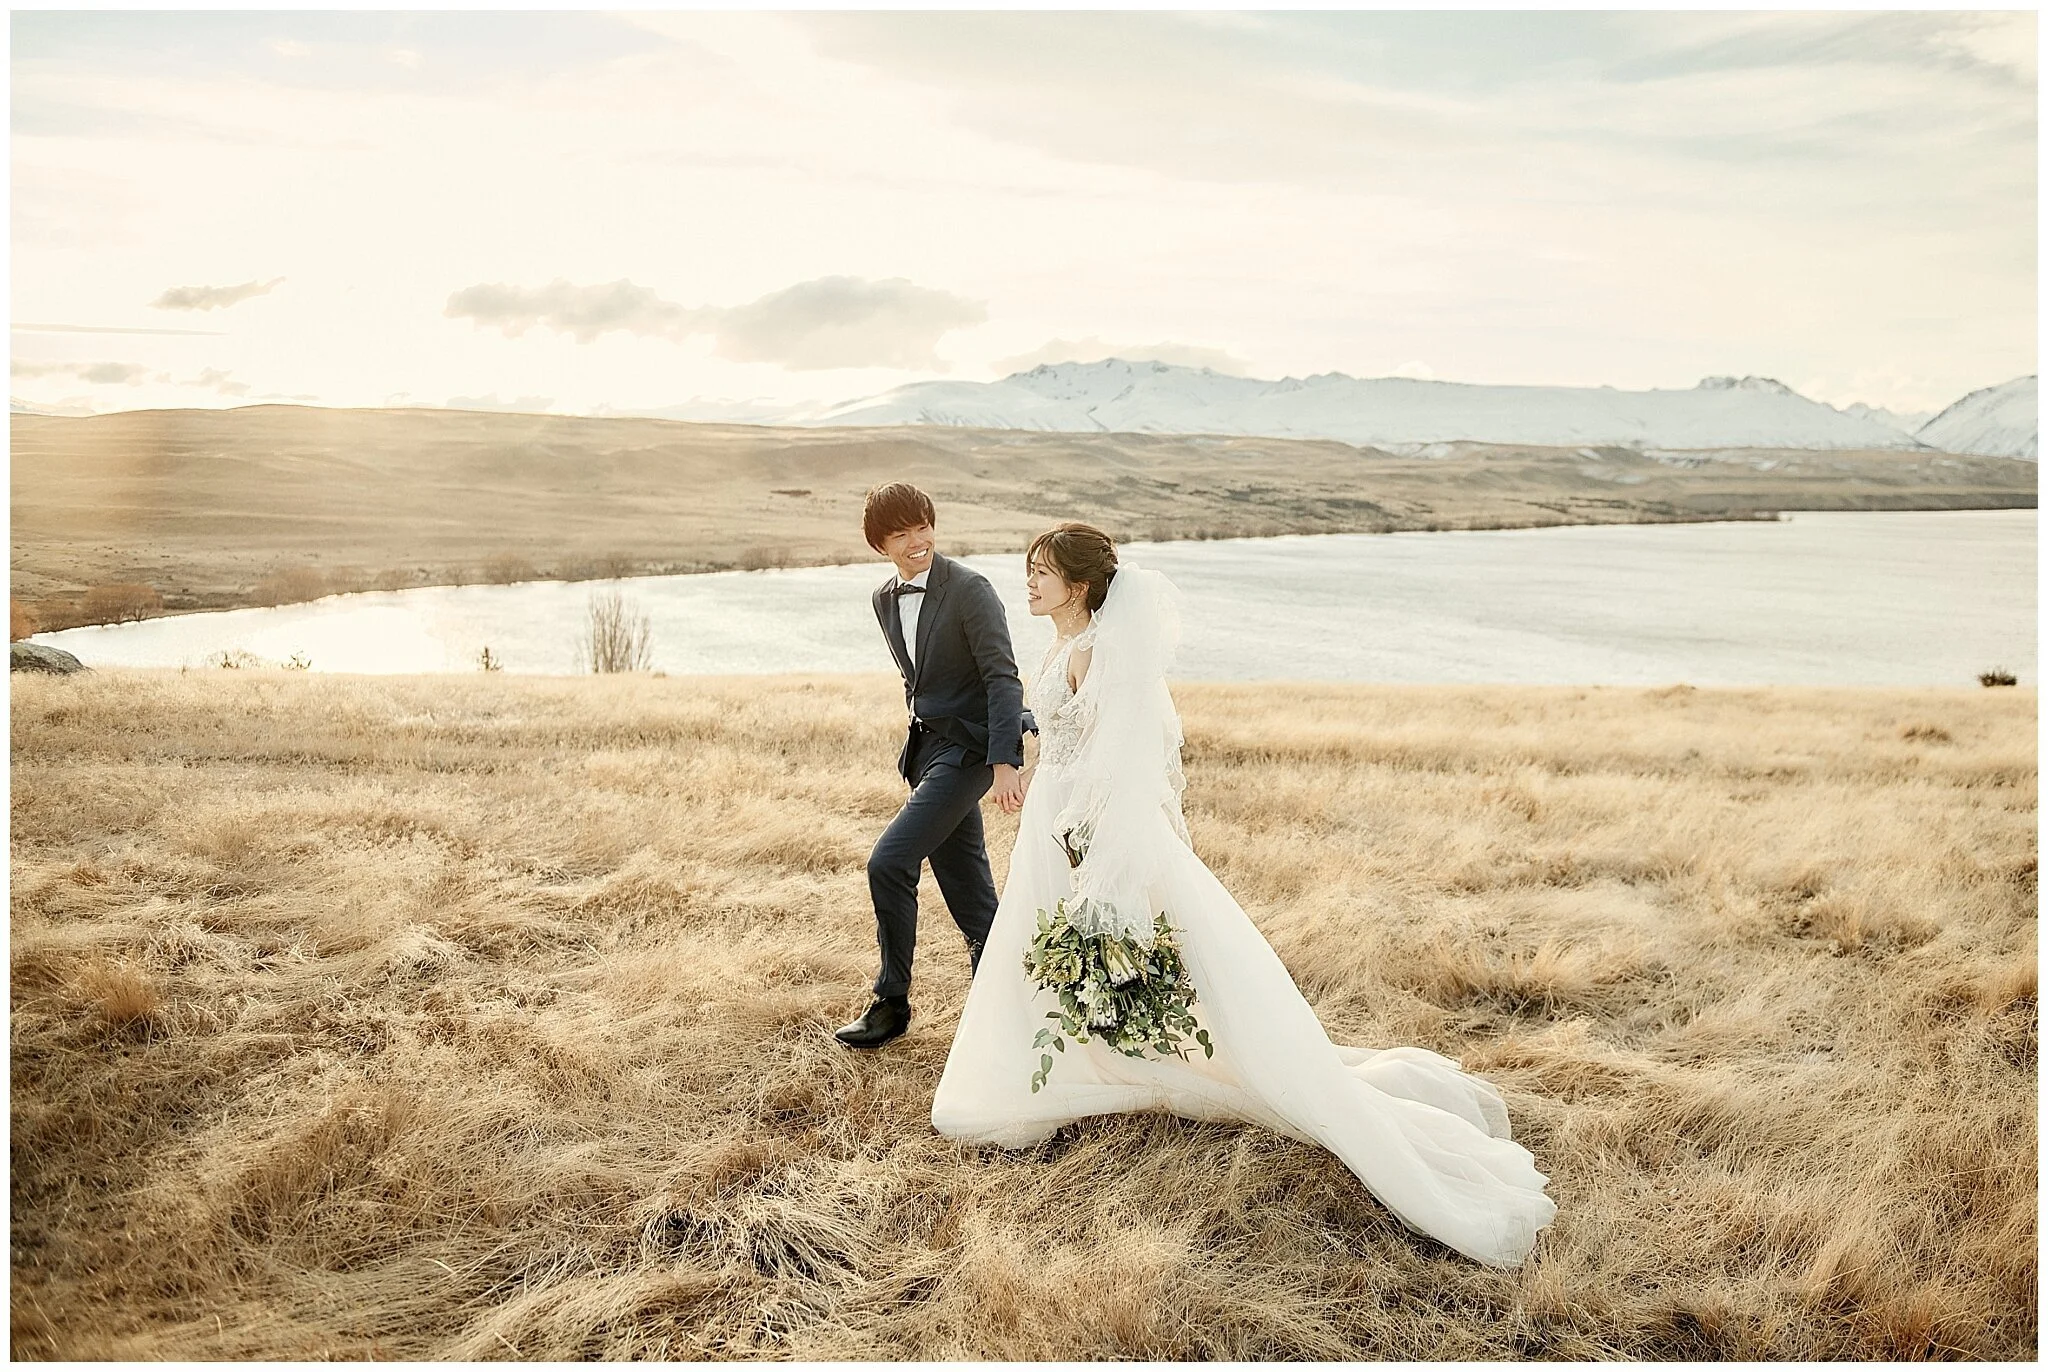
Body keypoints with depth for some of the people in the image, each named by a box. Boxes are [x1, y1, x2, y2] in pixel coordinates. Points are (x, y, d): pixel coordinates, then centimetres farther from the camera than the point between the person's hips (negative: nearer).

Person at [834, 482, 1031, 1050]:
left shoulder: (969, 589, -13)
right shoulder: (885, 600, 9)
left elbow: (1003, 678, -17)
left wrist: (1005, 763, -26)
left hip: (967, 747, -7)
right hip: (925, 746, 8)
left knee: (888, 862, -15)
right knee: (964, 882, 13)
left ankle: (891, 1002, 1)